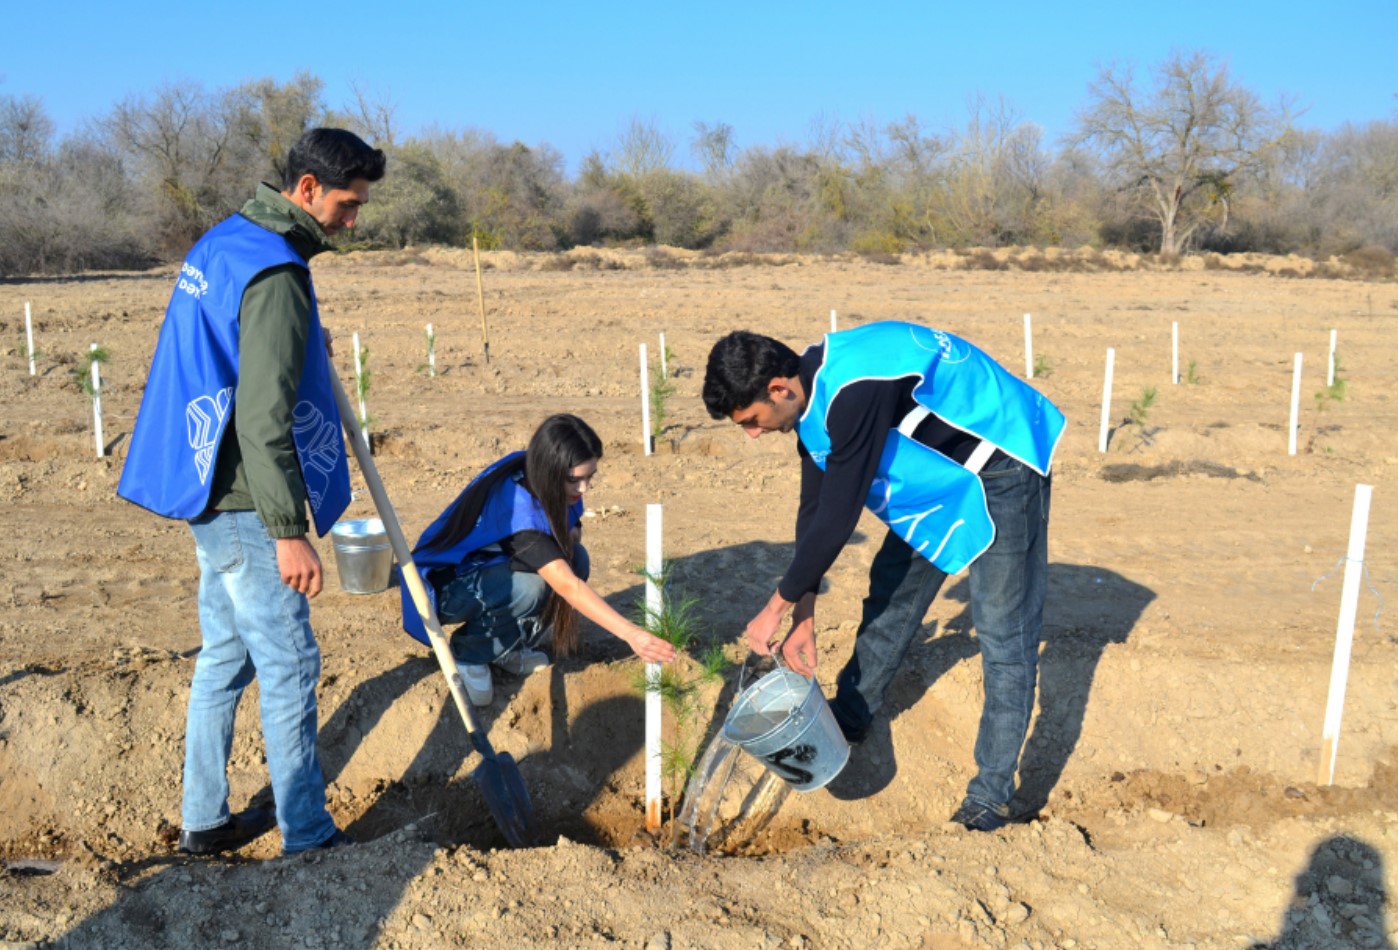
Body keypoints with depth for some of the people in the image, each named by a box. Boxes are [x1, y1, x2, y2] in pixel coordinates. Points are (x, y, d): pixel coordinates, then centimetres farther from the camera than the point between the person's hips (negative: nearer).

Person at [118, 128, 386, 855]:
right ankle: (307, 837, 12)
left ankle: (203, 820, 29)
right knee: (289, 668, 0)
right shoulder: (275, 275, -20)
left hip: (208, 494, 10)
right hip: (244, 503, -10)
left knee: (224, 657, 18)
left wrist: (305, 346, 16)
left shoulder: (222, 242, 11)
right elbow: (264, 417, -26)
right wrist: (290, 533, -24)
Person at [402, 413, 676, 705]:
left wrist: (569, 536, -17)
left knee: (575, 559, -14)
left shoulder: (534, 474, -13)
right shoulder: (515, 503, -36)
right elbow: (568, 586, -43)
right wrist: (631, 634, -49)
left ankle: (508, 647, 3)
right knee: (532, 588, -34)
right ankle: (469, 650, -7)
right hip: (444, 586, -8)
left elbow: (572, 527, 8)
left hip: (491, 567, 8)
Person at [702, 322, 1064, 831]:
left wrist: (778, 607, -19)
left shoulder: (855, 393, -36)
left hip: (1001, 469, -9)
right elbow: (813, 510, 0)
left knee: (1003, 633, -6)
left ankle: (991, 796, 2)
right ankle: (847, 721, 33)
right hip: (942, 469, 9)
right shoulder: (812, 393, -5)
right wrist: (804, 615, -1)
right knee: (890, 593, 16)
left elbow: (836, 519, -31)